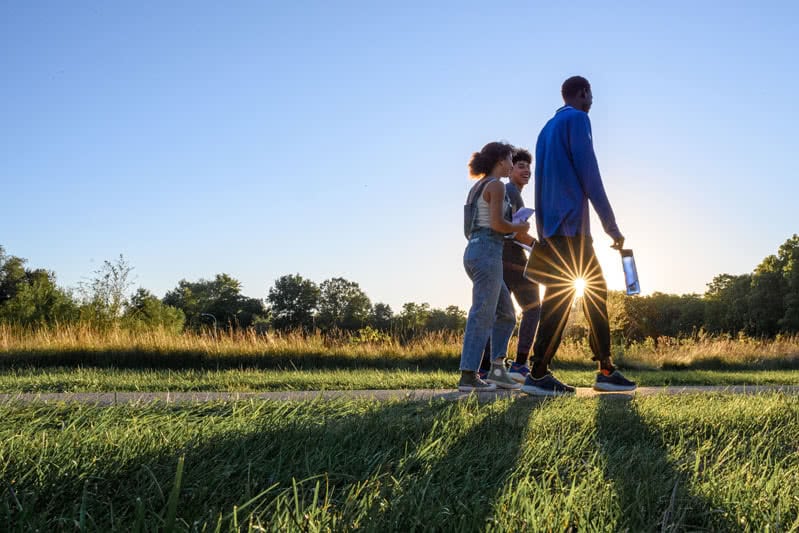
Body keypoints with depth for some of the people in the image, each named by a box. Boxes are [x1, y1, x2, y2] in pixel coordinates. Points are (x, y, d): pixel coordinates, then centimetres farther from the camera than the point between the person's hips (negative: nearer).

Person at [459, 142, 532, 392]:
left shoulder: (478, 187, 21)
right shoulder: (496, 185, -5)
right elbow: (497, 223, -16)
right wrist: (519, 228, 2)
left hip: (474, 251, 10)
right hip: (487, 251, -10)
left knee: (506, 313, 13)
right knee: (482, 315, -9)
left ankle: (497, 369, 10)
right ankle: (468, 376, -9)